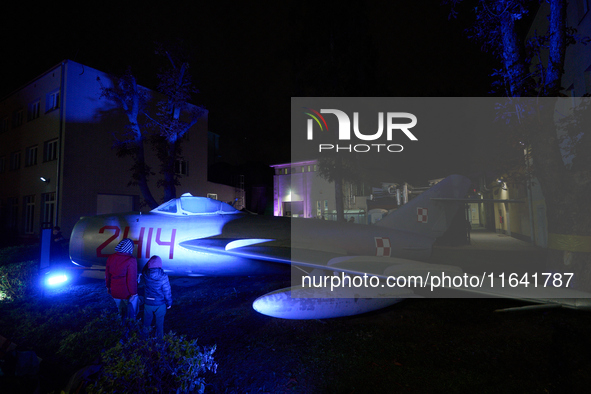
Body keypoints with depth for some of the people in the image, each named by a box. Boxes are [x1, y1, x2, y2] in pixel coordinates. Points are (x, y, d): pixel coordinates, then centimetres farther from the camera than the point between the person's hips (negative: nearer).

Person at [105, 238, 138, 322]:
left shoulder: (111, 258, -1)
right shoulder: (131, 260, -22)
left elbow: (107, 275, 10)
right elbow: (132, 279, -21)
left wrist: (108, 286, 24)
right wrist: (133, 292, -12)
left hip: (115, 292, 6)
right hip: (127, 293, -6)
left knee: (121, 312, 25)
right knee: (131, 314, 14)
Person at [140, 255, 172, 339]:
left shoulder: (145, 275, -18)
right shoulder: (163, 277, -24)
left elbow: (144, 269, 10)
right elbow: (167, 292, -15)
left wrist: (149, 262, 6)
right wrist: (169, 303, -2)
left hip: (148, 303, 2)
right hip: (160, 304, -2)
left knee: (147, 320, 26)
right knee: (159, 322, 18)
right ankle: (159, 338, 34)